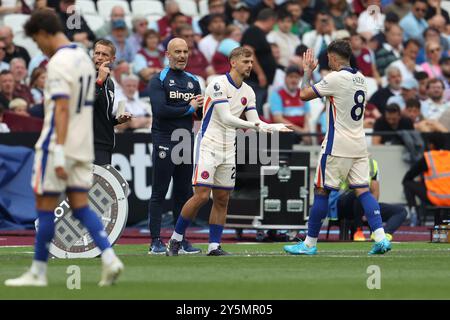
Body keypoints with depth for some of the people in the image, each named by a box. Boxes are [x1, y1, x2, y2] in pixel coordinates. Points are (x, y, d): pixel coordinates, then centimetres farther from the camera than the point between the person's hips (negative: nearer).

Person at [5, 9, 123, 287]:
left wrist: (58, 152, -26)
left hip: (58, 144, -8)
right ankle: (110, 258, -8)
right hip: (83, 145, 8)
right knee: (80, 204, 8)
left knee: (45, 205, 1)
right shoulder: (84, 57, 13)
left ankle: (39, 272, 6)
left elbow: (62, 108, -23)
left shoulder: (59, 62, -15)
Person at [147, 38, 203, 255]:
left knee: (184, 193, 8)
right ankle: (156, 241, -3)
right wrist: (188, 108, -9)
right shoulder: (159, 80, -3)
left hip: (186, 142, 6)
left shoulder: (193, 81, 16)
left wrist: (201, 106, -10)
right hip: (164, 143, -6)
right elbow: (160, 110, -16)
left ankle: (181, 240, 13)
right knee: (159, 193, -4)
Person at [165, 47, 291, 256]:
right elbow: (225, 118, -21)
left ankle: (214, 246, 10)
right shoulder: (218, 84, -13)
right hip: (208, 145, -7)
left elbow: (255, 123, 9)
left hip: (228, 151, 7)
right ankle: (175, 239, 0)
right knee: (201, 196, -13)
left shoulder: (248, 92, 10)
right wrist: (255, 125, -28)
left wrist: (274, 127, -9)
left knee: (222, 199, 5)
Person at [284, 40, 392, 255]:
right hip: (359, 144, 7)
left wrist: (307, 71, 8)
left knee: (322, 191, 1)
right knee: (362, 190, 3)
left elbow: (304, 94, -8)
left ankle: (310, 244, 7)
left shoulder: (335, 78, -13)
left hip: (337, 146, -7)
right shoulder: (360, 78, 11)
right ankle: (381, 239, -10)